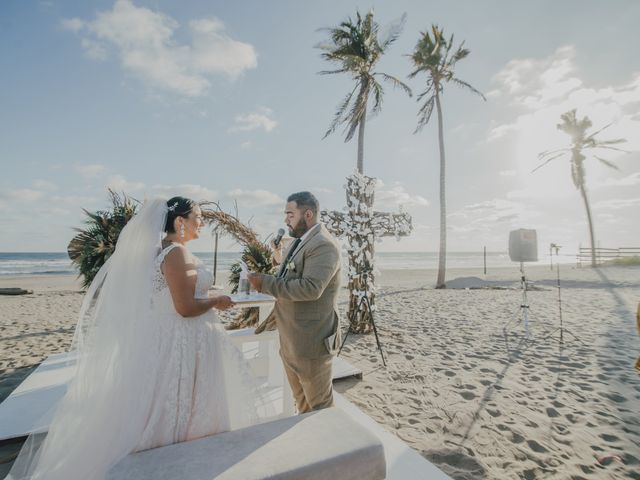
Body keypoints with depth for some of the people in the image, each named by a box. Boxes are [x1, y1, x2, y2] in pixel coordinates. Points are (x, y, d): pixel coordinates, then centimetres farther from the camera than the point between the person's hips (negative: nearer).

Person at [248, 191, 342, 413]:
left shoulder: (323, 245, -20)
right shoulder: (299, 242, 10)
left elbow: (310, 288, -31)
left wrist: (266, 283, -25)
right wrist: (279, 259, 0)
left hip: (311, 342, -9)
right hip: (290, 342, 9)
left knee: (320, 406, 12)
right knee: (302, 402, 26)